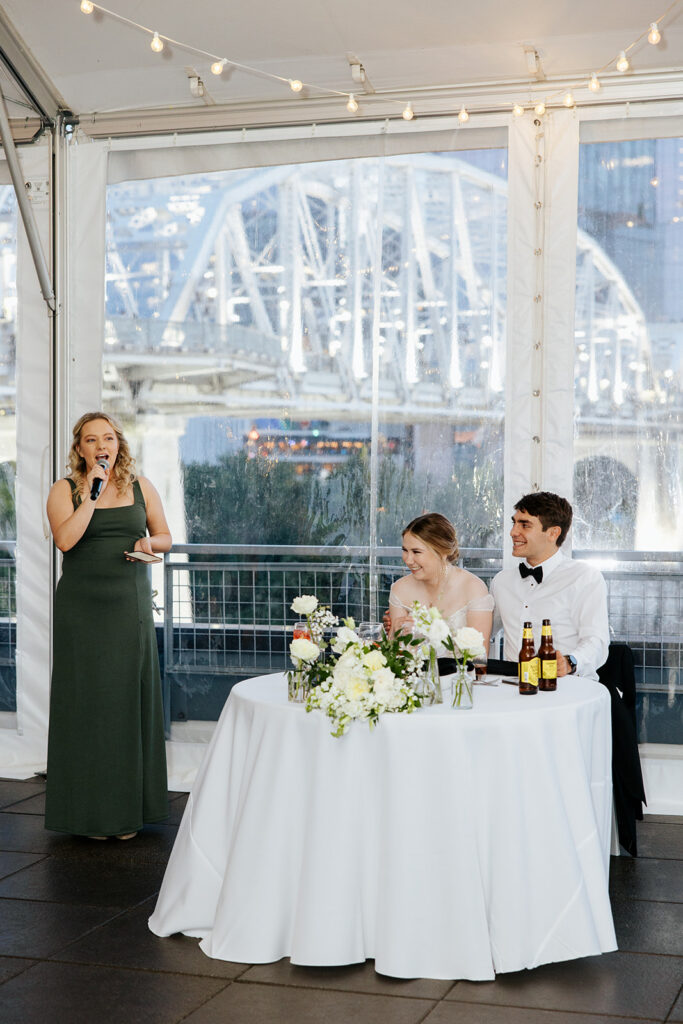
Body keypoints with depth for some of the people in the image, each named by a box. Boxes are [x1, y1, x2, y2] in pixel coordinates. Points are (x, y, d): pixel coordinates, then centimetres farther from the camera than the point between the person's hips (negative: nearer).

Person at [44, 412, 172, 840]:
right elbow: (65, 539, -15)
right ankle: (89, 810, 8)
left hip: (130, 603, 2)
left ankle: (129, 808, 13)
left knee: (129, 697, 3)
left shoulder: (140, 486, 8)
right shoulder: (65, 490, 1)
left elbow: (165, 536, 14)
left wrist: (150, 544, -7)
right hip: (82, 606, -2)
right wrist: (92, 493, -14)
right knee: (87, 698, -1)